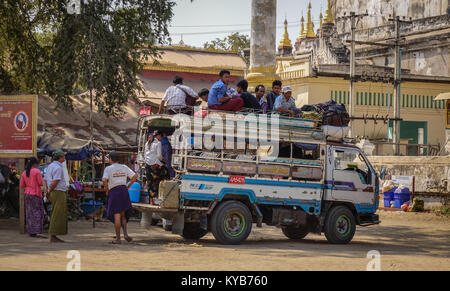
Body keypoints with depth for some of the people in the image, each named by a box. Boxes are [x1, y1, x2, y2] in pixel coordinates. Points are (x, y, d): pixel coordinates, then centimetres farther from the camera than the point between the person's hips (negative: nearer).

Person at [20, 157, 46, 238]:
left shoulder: (24, 173, 7)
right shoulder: (37, 171, -10)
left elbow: (22, 185, 9)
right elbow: (40, 183, -11)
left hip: (27, 194, 6)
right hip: (36, 194, -6)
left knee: (29, 213, 8)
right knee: (38, 212, -6)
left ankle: (31, 232, 8)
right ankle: (38, 232, -15)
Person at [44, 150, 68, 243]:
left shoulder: (50, 166, 16)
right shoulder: (58, 168, -14)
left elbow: (45, 180, 16)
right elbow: (55, 182, -19)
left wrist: (46, 190, 4)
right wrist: (49, 191, -6)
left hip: (54, 193, 10)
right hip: (59, 193, -10)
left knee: (56, 215, 13)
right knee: (57, 215, -8)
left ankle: (54, 236, 14)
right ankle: (53, 236, -9)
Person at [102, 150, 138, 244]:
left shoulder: (108, 169, -5)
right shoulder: (124, 167, 8)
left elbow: (104, 180, -19)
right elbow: (135, 176, 3)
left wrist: (107, 190, -5)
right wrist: (128, 186, 8)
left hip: (114, 191, -4)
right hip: (124, 190, 4)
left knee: (116, 215, -2)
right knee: (122, 215, 16)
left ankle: (118, 238, 0)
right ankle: (125, 234, 0)